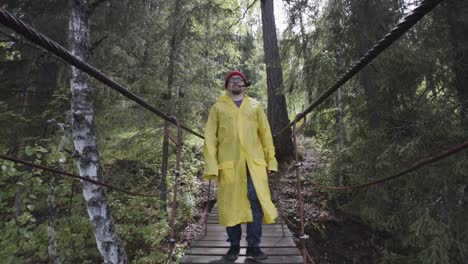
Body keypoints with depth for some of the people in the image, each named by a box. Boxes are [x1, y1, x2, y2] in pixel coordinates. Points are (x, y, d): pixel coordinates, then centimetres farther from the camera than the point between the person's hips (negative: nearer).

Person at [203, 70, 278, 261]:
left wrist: (271, 159, 4)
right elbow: (210, 137, 5)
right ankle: (234, 245, 19)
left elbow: (265, 134, 13)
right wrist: (211, 164, -5)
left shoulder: (255, 106, 16)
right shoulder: (218, 107, 12)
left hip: (254, 162, 1)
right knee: (231, 203, 4)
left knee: (256, 201, -2)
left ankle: (253, 245, 12)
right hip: (229, 162, -1)